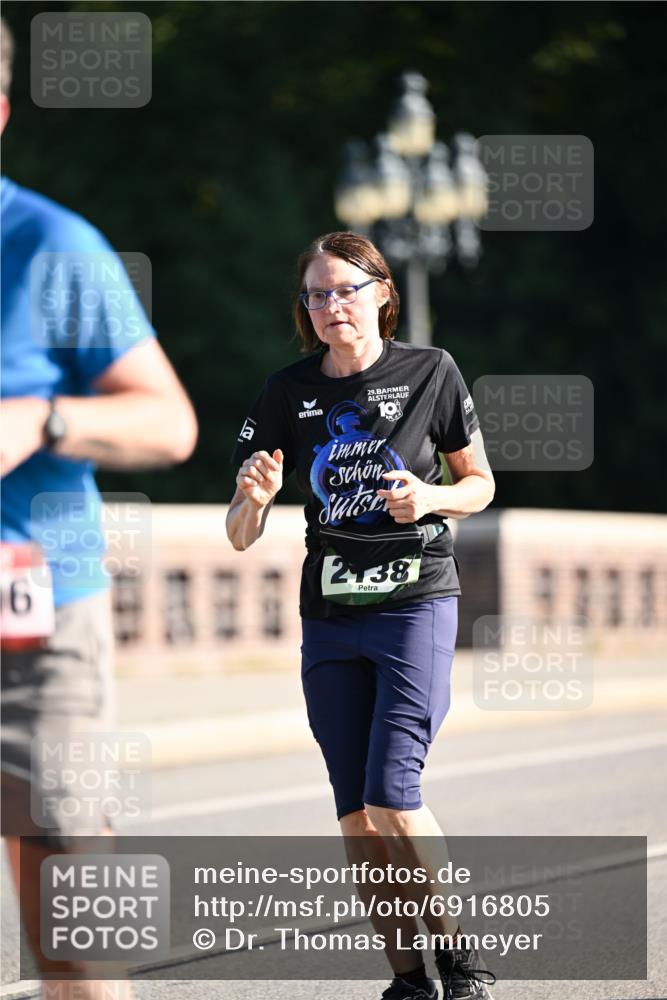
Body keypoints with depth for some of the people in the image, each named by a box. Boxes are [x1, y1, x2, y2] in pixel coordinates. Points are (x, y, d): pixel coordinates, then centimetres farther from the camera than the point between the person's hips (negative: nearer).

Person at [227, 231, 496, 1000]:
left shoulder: (430, 373, -3)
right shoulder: (288, 392, 2)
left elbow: (480, 483, 9)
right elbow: (238, 536, 2)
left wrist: (430, 499, -13)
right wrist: (254, 499, -21)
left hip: (417, 602, -3)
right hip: (330, 618, 4)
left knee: (391, 798, -16)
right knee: (357, 817, 3)